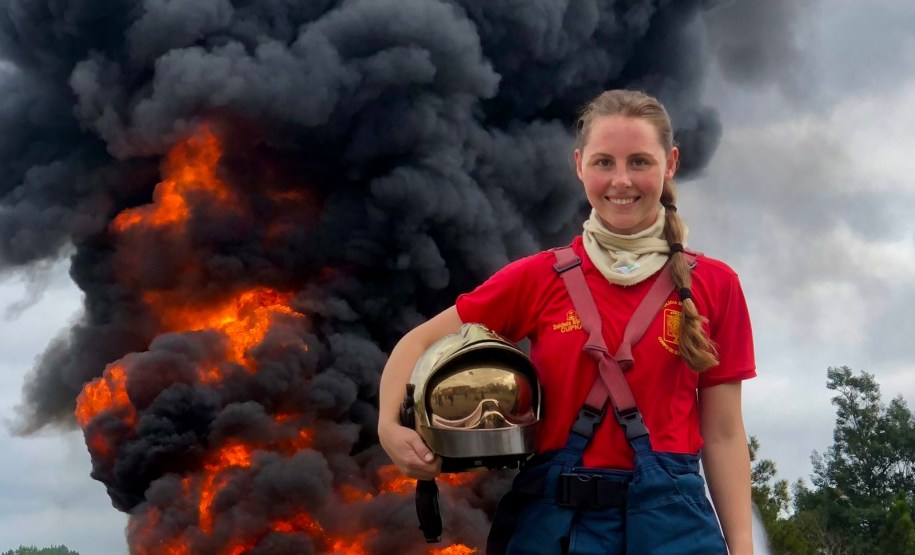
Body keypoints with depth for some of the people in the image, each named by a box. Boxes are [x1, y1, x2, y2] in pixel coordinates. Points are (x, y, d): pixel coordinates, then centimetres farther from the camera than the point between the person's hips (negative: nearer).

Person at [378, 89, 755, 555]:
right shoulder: (539, 277, 2)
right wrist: (390, 427, -8)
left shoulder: (714, 285, 2)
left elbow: (723, 433, 3)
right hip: (555, 517, 0)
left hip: (670, 517, 0)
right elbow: (421, 343, 9)